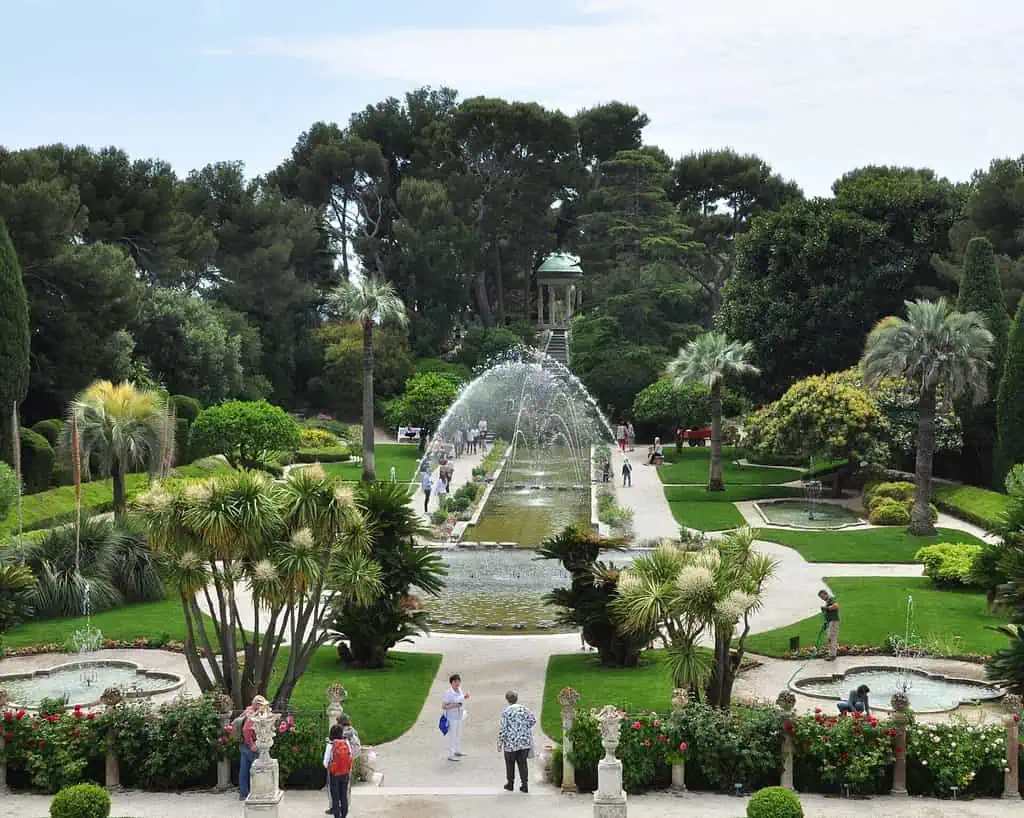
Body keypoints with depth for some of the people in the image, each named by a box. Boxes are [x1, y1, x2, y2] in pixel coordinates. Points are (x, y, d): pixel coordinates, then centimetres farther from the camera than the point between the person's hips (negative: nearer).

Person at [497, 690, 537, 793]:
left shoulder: (506, 712, -10)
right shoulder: (523, 709, 1)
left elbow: (502, 729, -11)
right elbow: (533, 719, 2)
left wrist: (500, 744, -3)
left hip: (510, 743, -3)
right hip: (524, 742, 3)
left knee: (510, 764, 13)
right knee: (522, 763, 9)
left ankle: (510, 784, 22)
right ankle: (525, 784, 5)